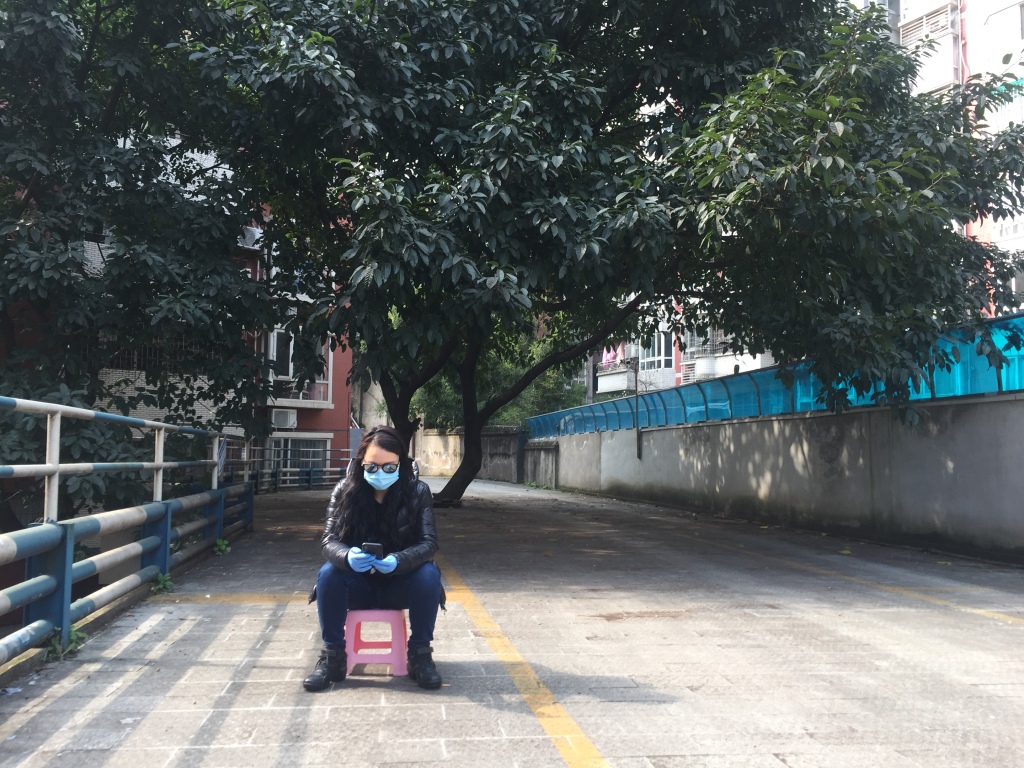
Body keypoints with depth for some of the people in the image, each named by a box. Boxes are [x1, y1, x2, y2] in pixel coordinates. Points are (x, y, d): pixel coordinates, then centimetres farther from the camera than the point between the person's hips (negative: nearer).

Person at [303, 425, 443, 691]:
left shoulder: (418, 492, -12)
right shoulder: (344, 490, -10)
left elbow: (429, 541, -18)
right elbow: (329, 538, -14)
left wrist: (398, 561, -39)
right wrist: (347, 557, -40)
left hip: (401, 583, -1)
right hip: (357, 583, 1)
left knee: (428, 575, -30)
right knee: (328, 573, -28)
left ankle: (420, 654, -14)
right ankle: (333, 656, -15)